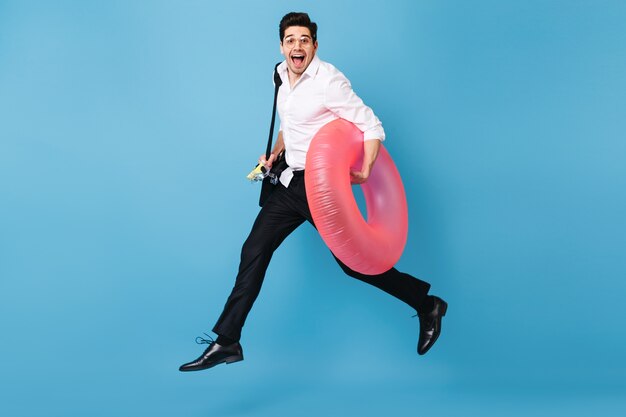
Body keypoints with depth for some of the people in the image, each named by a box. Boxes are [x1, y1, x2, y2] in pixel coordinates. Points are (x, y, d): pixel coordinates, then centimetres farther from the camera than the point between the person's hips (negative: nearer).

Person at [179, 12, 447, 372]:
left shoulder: (328, 81, -16)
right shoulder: (281, 75, 8)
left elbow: (373, 126, -19)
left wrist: (364, 171, -30)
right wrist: (274, 154, 14)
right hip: (292, 181, 8)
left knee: (352, 261, 1)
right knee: (254, 251, 4)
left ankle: (427, 304, 20)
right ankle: (226, 342, 11)